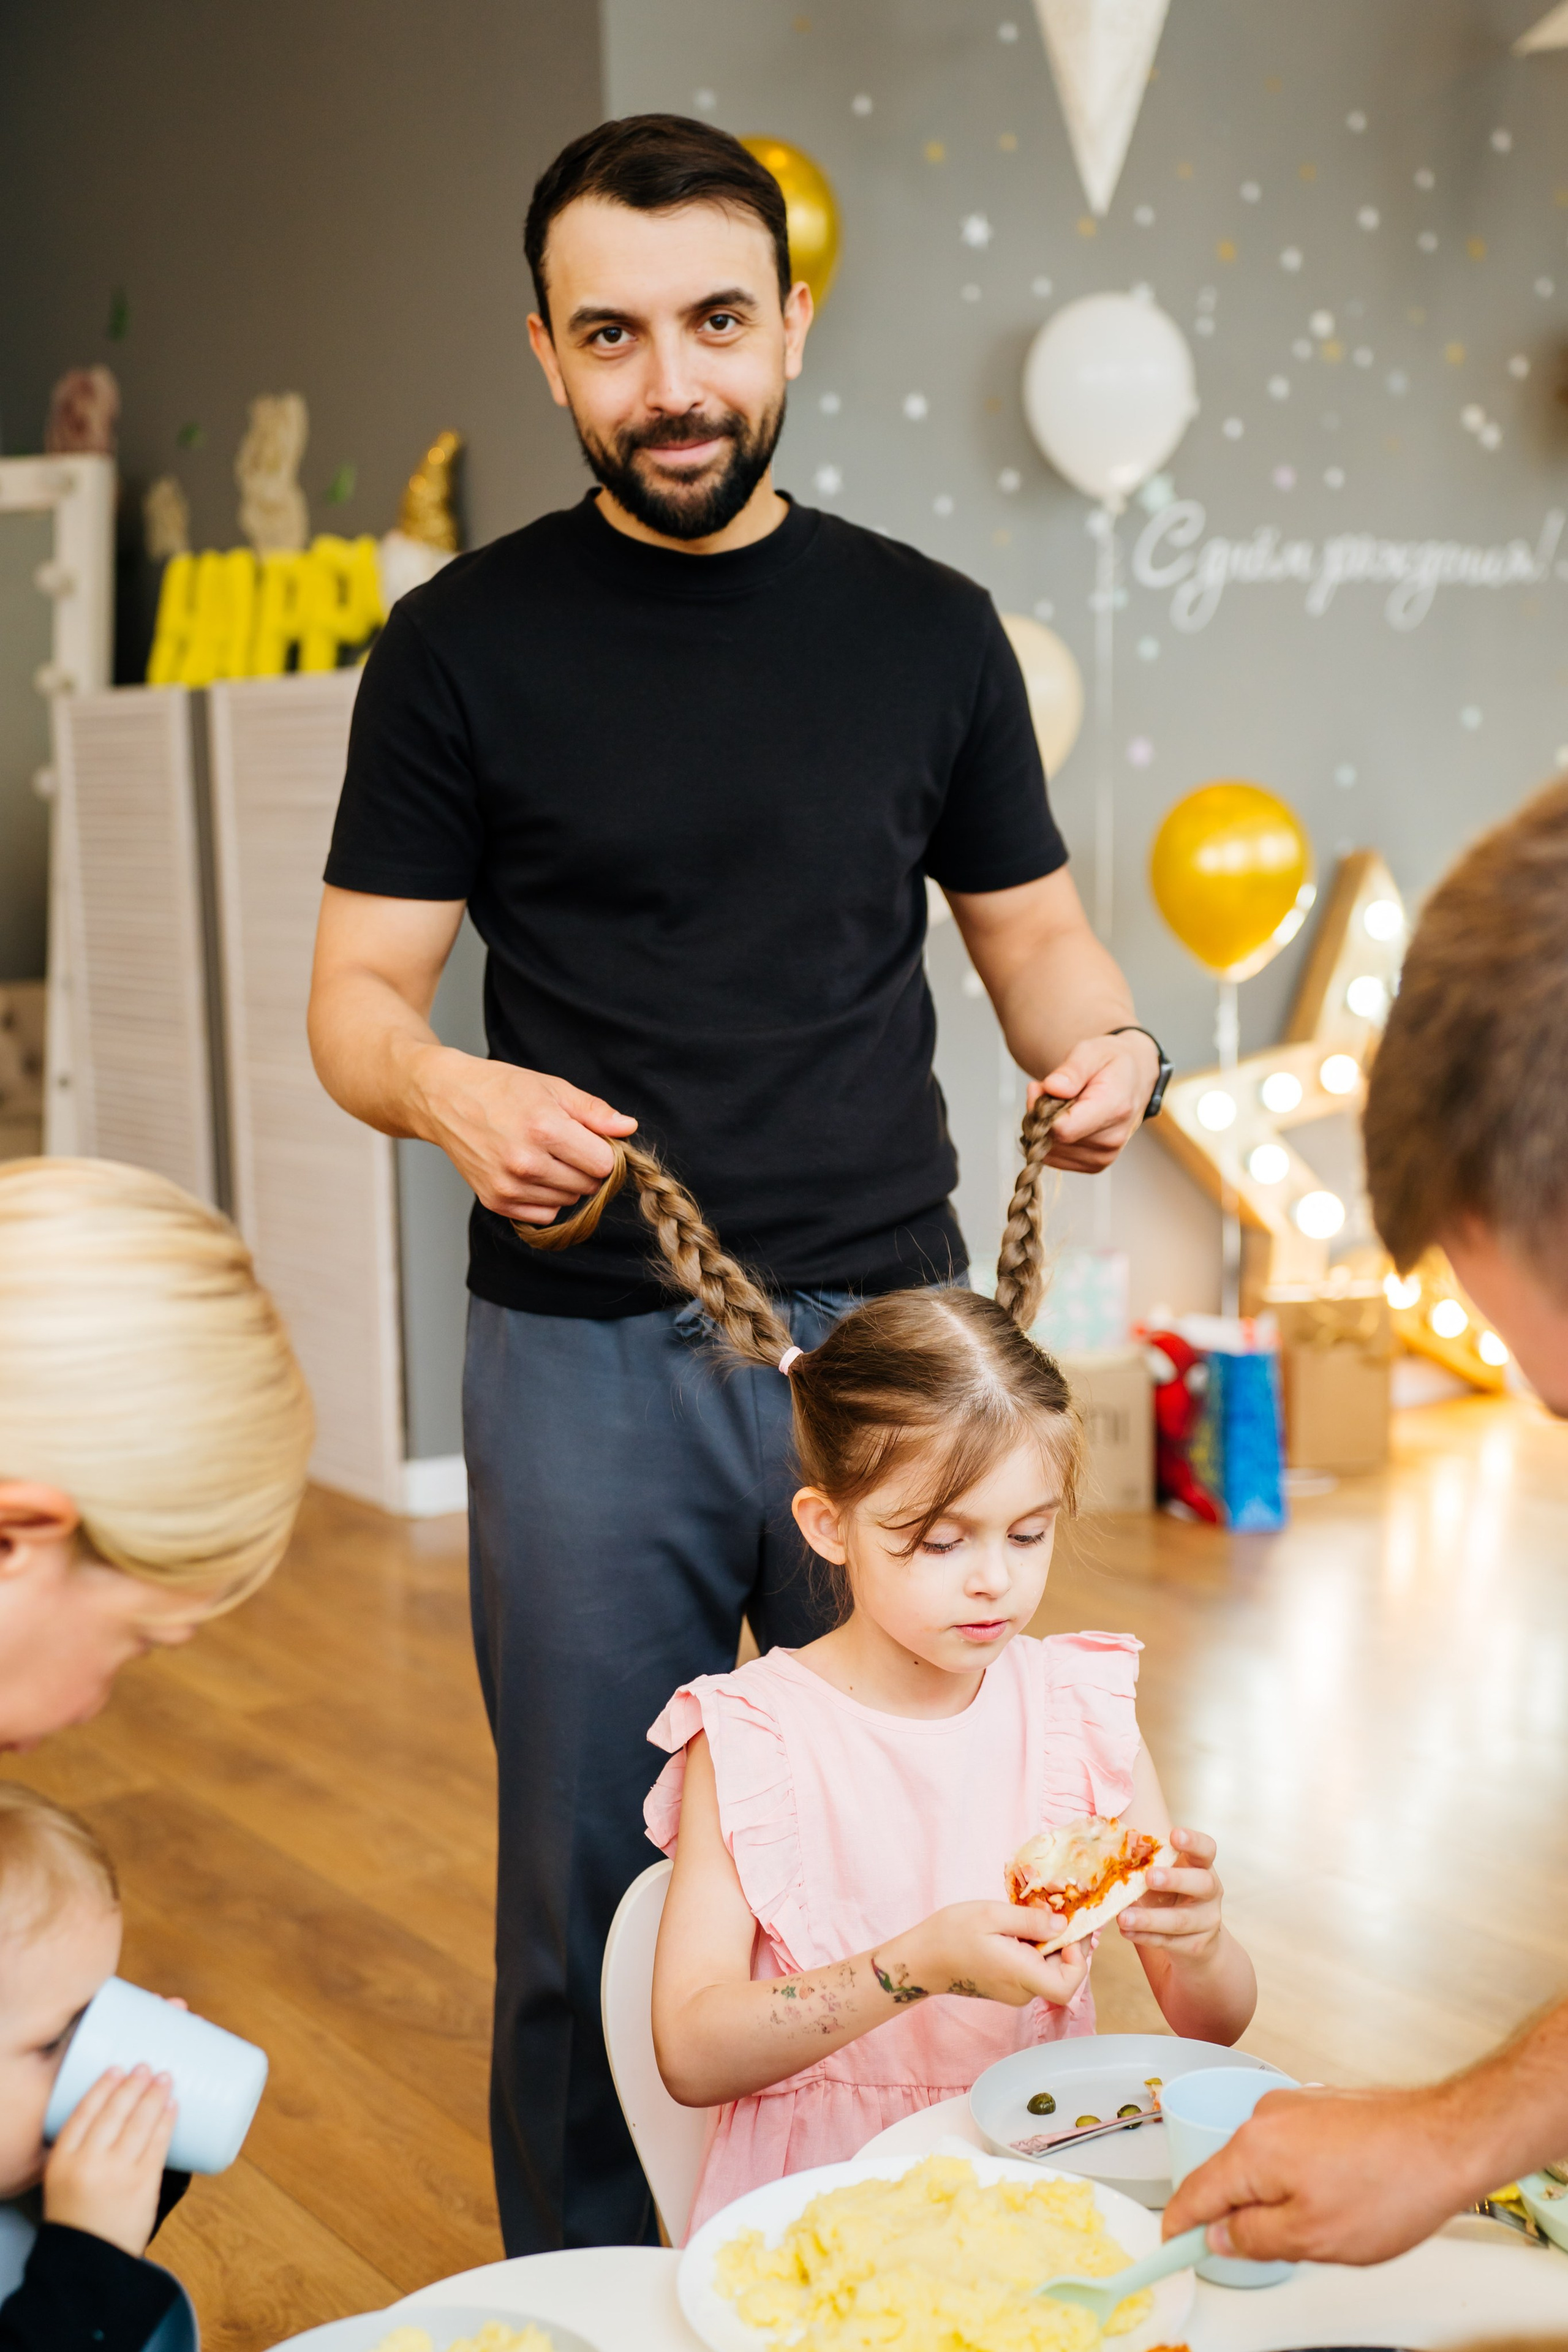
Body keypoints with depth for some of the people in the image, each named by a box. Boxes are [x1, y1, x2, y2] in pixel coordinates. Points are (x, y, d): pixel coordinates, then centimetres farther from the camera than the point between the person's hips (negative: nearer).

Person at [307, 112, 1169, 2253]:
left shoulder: (926, 628, 7)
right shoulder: (466, 643, 1)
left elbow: (1033, 929, 12)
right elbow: (357, 993, 1)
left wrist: (1099, 1043, -11)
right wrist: (447, 1090, -22)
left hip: (890, 1327, 2)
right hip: (588, 1352, -1)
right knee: (588, 1896, 7)